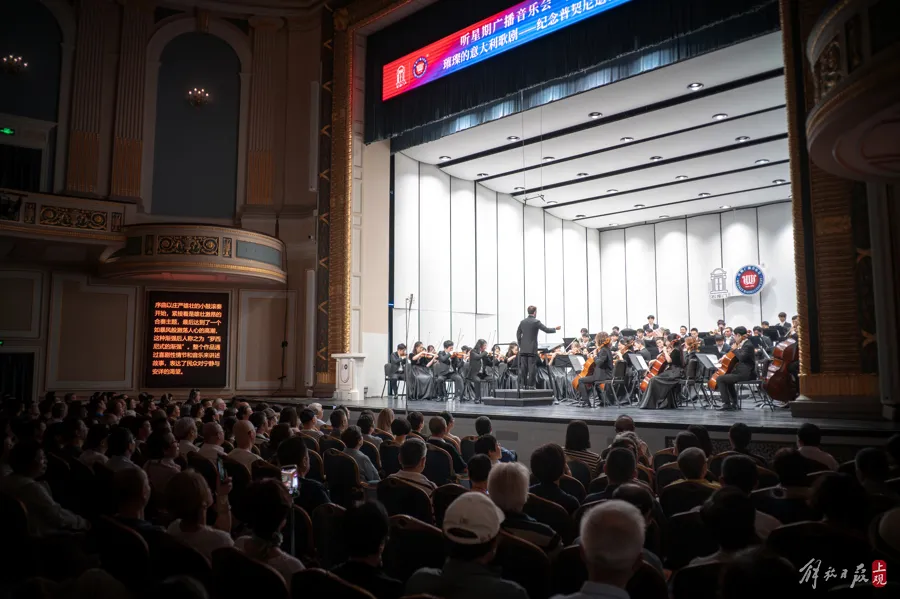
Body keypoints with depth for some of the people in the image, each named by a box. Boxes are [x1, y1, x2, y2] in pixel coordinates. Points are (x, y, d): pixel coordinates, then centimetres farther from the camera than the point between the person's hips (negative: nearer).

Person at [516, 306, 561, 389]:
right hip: (532, 349, -5)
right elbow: (546, 330, -9)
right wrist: (555, 329, 7)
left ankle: (522, 384, 7)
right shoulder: (536, 322, -9)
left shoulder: (522, 322, 7)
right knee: (531, 367, -1)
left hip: (523, 349, 5)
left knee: (523, 367, 7)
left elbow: (518, 334, 11)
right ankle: (530, 385, -2)